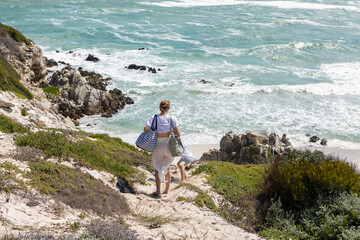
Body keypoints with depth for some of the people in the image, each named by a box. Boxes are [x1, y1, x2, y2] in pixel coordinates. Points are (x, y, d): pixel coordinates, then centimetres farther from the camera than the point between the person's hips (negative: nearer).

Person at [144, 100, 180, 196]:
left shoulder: (154, 118, -10)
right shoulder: (172, 119, -11)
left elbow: (146, 129, -19)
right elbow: (178, 134, -15)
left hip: (158, 146, 0)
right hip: (168, 145, 1)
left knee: (157, 168, 15)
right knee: (167, 167, 22)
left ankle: (158, 190, 1)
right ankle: (167, 190, 25)